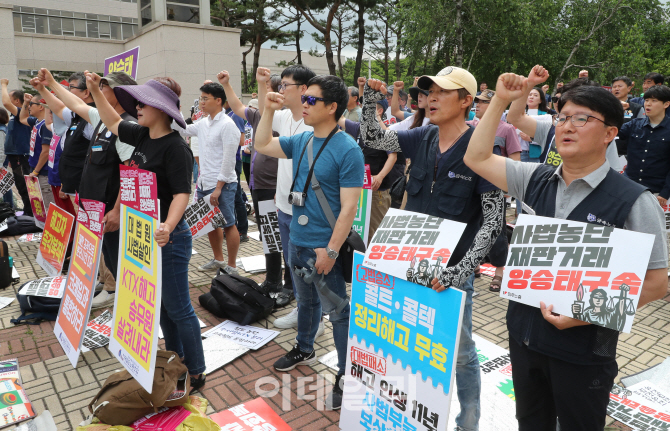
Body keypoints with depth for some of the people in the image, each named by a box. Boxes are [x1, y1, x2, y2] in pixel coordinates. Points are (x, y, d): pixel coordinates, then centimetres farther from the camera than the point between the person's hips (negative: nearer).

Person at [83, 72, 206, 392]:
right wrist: (95, 91, 22)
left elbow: (182, 193, -27)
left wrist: (168, 226, -43)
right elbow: (113, 122, 27)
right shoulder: (141, 136, 7)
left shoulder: (175, 147, -19)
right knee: (160, 304, 19)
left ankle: (195, 373, 17)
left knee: (177, 308, 1)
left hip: (168, 237, -9)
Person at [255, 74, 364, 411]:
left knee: (338, 312, 6)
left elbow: (349, 208, -19)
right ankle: (304, 350, 47)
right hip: (298, 241, 7)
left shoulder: (347, 150, -17)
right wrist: (269, 110, 5)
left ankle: (346, 375, 22)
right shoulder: (301, 141, 5)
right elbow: (262, 145, 17)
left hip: (325, 248, -7)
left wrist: (331, 251, -21)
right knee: (306, 301, 25)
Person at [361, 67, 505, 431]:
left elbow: (493, 220, -17)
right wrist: (370, 99, -5)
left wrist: (460, 269, -25)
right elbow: (371, 138, 10)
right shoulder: (421, 138, 0)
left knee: (459, 351, 10)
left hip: (452, 268, -5)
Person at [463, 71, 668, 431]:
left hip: (583, 350, -4)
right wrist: (500, 100, -4)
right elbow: (477, 158, 2)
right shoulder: (536, 180, 0)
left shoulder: (634, 202, -13)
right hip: (524, 334, 4)